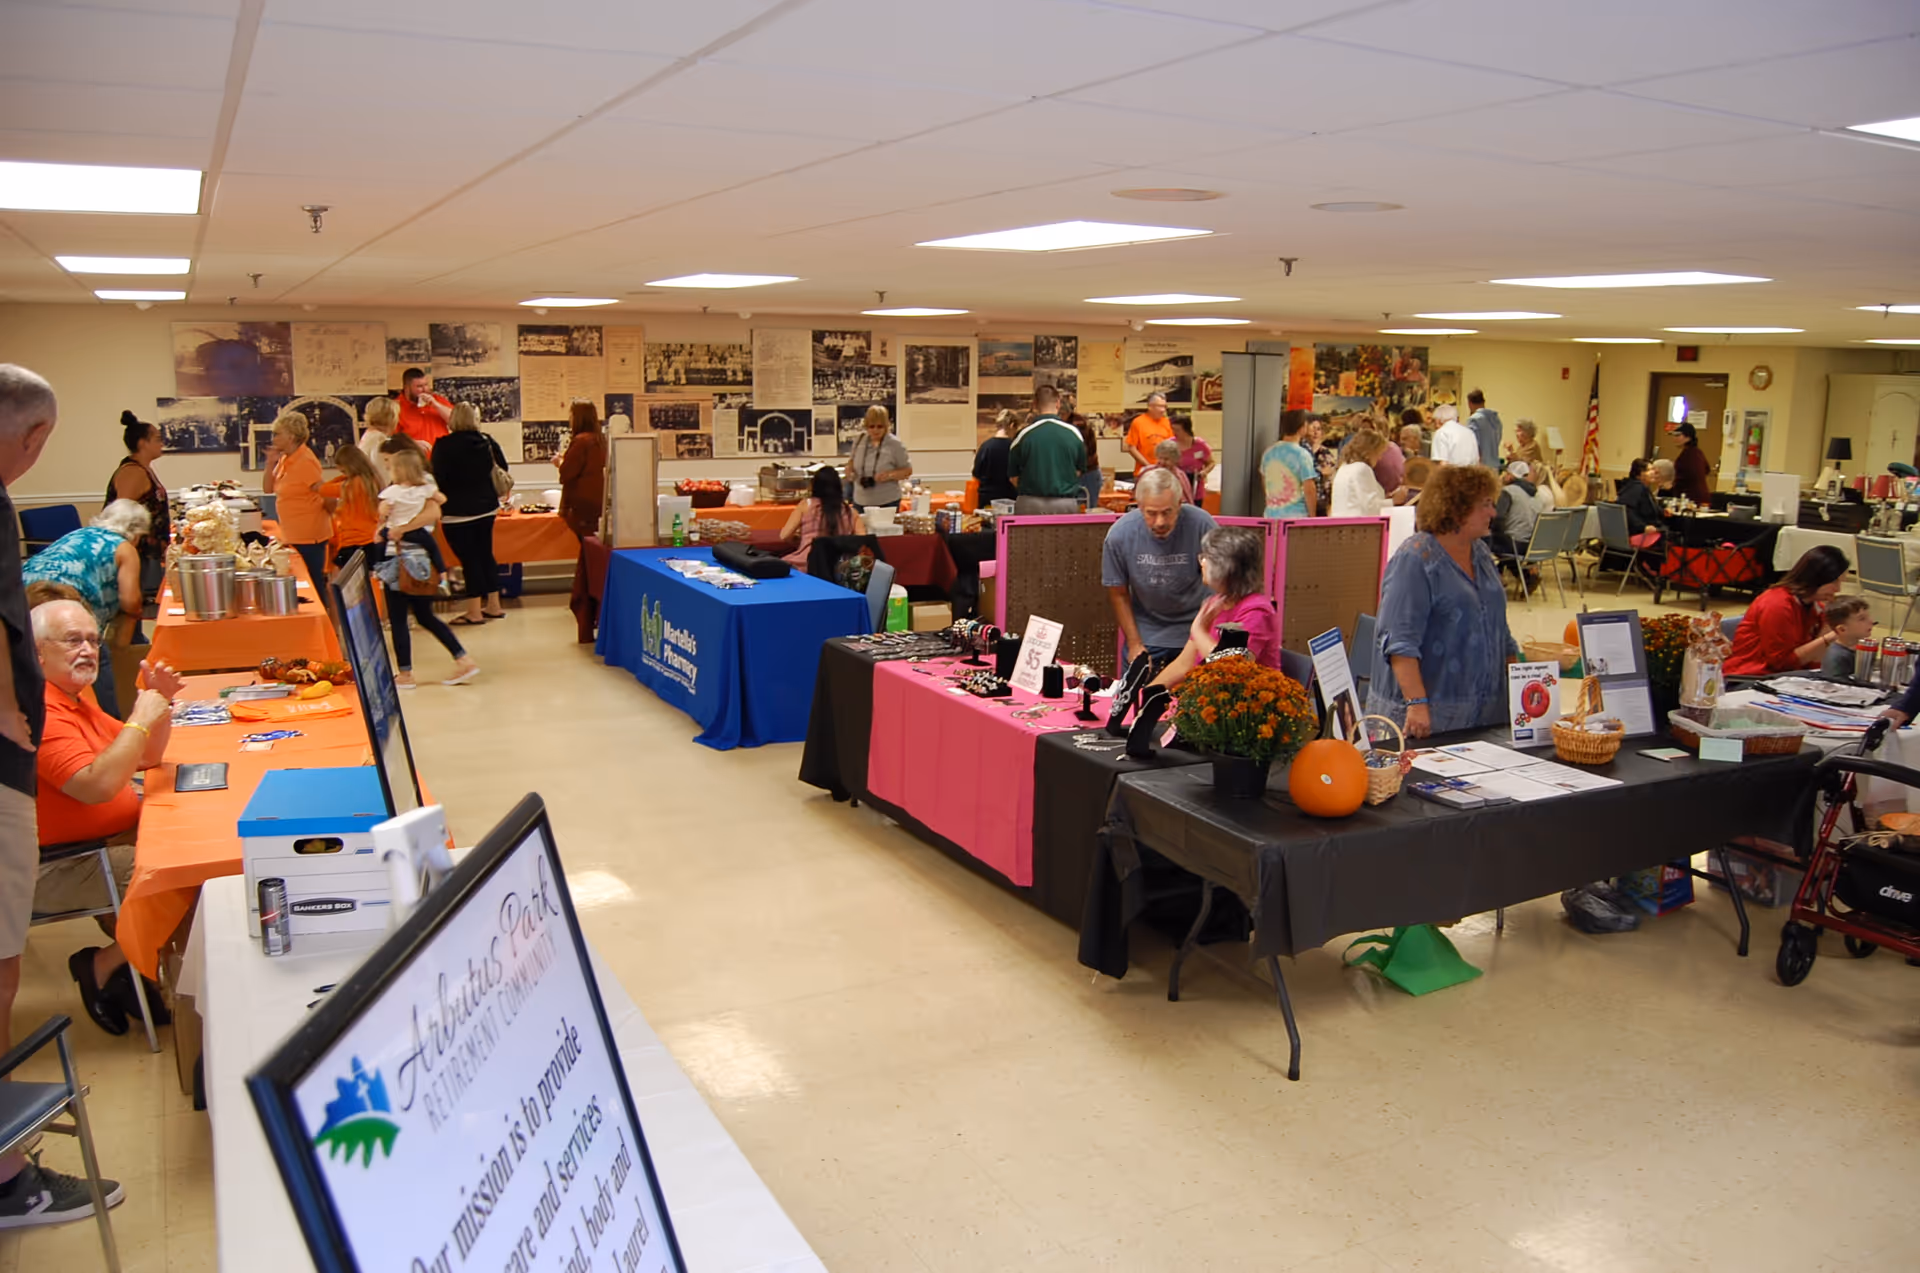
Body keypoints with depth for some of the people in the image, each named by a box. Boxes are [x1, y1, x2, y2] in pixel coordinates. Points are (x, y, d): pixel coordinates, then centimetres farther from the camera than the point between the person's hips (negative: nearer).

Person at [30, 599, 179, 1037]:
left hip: (109, 841, 11)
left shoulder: (74, 699, 15)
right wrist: (139, 720, -20)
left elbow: (146, 758, 19)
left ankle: (126, 968, 13)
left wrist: (160, 703, 3)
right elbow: (97, 786, -30)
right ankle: (103, 965, 2)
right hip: (57, 869, -11)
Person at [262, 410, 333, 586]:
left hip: (309, 537, -9)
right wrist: (271, 463, 0)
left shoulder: (305, 462, -16)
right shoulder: (284, 459, 10)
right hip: (292, 535, 9)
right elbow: (268, 489, 12)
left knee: (313, 584, -2)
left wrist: (331, 519, -5)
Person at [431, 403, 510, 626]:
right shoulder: (488, 441, 0)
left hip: (457, 511, -5)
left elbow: (437, 479, -14)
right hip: (486, 507, 5)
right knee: (485, 554, 15)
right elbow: (502, 470, 8)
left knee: (469, 559, -1)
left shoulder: (444, 446, -13)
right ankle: (493, 605, 21)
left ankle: (475, 612, 3)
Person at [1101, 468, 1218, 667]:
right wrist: (1134, 644, -5)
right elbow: (1118, 594, -3)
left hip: (1194, 627, -1)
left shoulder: (1202, 525, -23)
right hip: (1145, 633, 1)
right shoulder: (1119, 535, -17)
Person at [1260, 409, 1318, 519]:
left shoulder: (1269, 452, 6)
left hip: (1271, 514, 6)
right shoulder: (1302, 455, -13)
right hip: (1296, 516, -6)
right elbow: (1309, 490, -16)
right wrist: (1312, 515, -4)